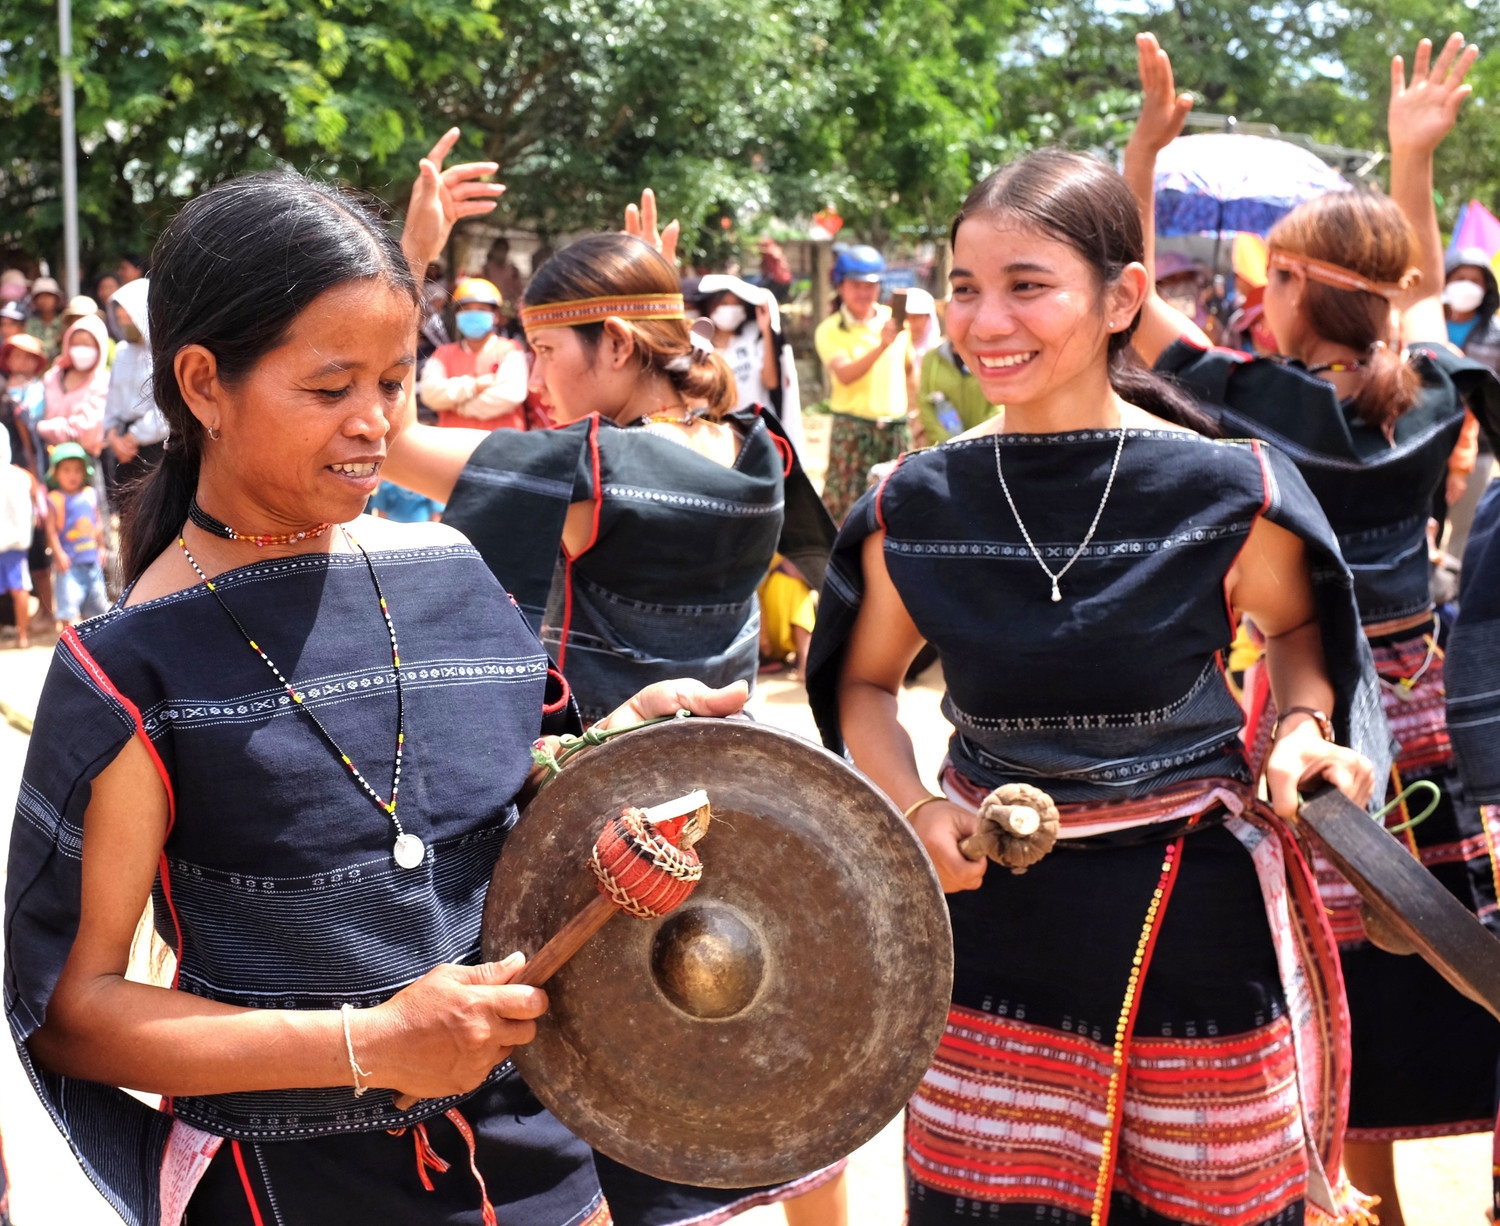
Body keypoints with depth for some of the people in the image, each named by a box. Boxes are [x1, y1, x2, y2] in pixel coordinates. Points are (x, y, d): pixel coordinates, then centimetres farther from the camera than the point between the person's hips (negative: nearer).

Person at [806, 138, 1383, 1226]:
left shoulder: (1230, 493, -9)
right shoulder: (914, 508, -4)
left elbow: (1297, 624, 11)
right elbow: (865, 682, 12)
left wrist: (1307, 723, -8)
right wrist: (916, 811, -5)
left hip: (1193, 919, -1)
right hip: (994, 910, 2)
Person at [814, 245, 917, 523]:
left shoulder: (894, 319, 7)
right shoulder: (830, 331, -5)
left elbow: (910, 368, 19)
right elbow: (845, 374, -21)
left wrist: (913, 409, 12)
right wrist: (881, 346, -32)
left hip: (896, 426, 4)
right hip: (853, 426, -4)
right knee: (845, 505, -7)